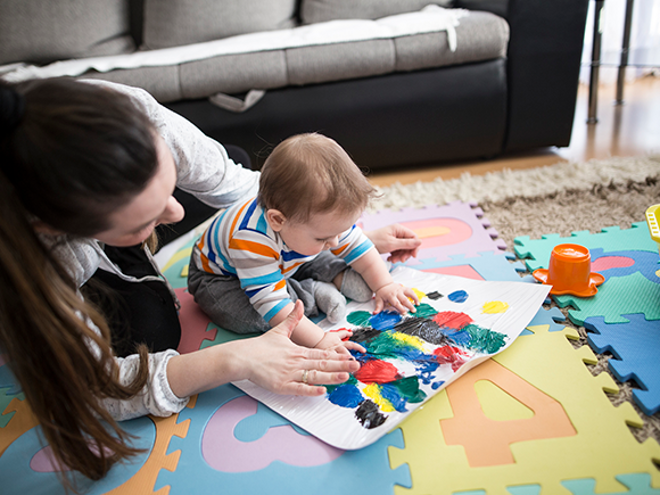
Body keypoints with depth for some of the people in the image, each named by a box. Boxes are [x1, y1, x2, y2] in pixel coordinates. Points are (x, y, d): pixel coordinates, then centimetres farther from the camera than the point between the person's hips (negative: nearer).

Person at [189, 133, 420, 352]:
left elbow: (358, 246, -9)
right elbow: (270, 302, -46)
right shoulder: (252, 241, -47)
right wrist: (319, 340, -48)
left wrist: (384, 285, -9)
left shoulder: (314, 214, -25)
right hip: (219, 275, -4)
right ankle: (314, 293, -21)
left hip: (285, 264, 5)